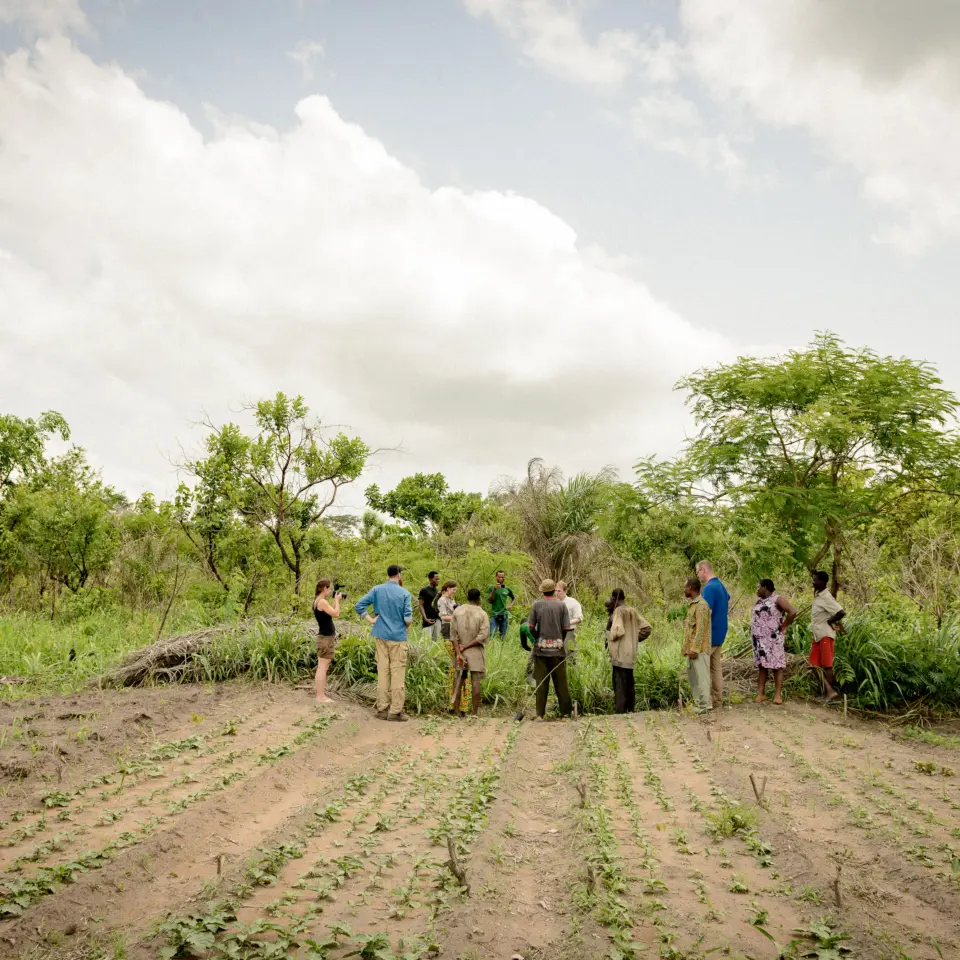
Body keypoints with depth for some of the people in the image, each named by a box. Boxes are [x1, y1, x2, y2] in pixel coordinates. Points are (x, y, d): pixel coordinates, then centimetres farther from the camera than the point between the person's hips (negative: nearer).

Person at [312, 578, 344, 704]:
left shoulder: (318, 601, 13)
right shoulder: (322, 601, -18)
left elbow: (332, 613, 18)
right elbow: (336, 614, -19)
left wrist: (336, 601, 11)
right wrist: (337, 600, -6)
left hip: (325, 637, 10)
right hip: (325, 638, -10)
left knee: (322, 667, 13)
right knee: (322, 667, -7)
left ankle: (321, 695, 19)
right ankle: (320, 696, -4)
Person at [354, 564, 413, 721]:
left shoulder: (377, 590, 1)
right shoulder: (404, 593, -9)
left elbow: (359, 605, -3)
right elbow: (408, 619, -14)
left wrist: (371, 619, 3)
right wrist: (408, 623, 7)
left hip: (381, 636, 4)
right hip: (398, 638, -4)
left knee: (382, 672, 9)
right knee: (397, 674, 2)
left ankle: (382, 709, 13)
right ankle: (395, 711, 4)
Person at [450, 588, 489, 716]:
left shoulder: (457, 611, 0)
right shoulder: (482, 614, -7)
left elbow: (453, 635, -5)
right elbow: (483, 636, -15)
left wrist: (459, 653, -8)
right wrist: (465, 647, -11)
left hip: (460, 651, 3)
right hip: (476, 652, -2)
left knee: (459, 681, 11)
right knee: (475, 682, 2)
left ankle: (456, 711, 13)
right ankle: (475, 713, 4)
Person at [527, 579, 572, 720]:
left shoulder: (536, 605, -1)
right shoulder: (561, 605, -1)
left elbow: (531, 627, -4)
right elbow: (566, 628, -3)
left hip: (540, 649, 0)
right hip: (557, 649, 0)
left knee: (541, 682, 4)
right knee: (560, 682, 8)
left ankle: (540, 714, 7)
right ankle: (566, 710, 14)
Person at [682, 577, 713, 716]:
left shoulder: (701, 605, -14)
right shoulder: (693, 604, 16)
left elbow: (701, 629, -19)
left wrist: (694, 649, -21)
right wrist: (687, 648, 19)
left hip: (699, 649, -10)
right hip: (692, 648, 10)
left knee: (701, 677, -5)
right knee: (692, 676, 14)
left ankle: (704, 708, 0)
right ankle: (700, 703, 21)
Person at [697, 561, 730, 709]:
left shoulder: (709, 588, -18)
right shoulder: (722, 586, 12)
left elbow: (706, 614, -22)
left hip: (710, 635, -9)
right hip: (720, 634, 9)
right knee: (716, 667, 11)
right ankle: (717, 699, 14)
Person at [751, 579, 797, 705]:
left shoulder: (777, 599, -9)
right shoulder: (759, 600, 14)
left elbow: (793, 612, -19)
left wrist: (783, 627, -13)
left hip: (773, 639, -7)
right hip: (759, 639, 7)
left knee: (776, 666, -3)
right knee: (761, 666, 8)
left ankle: (778, 695, -2)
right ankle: (760, 693, 10)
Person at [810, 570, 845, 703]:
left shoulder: (826, 597, -17)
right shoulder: (817, 595, 11)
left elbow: (842, 612, -26)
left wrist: (830, 621, -13)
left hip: (825, 635, -9)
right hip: (817, 635, 9)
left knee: (826, 665, -2)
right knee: (815, 664, 7)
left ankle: (830, 693, 6)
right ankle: (828, 692, 13)